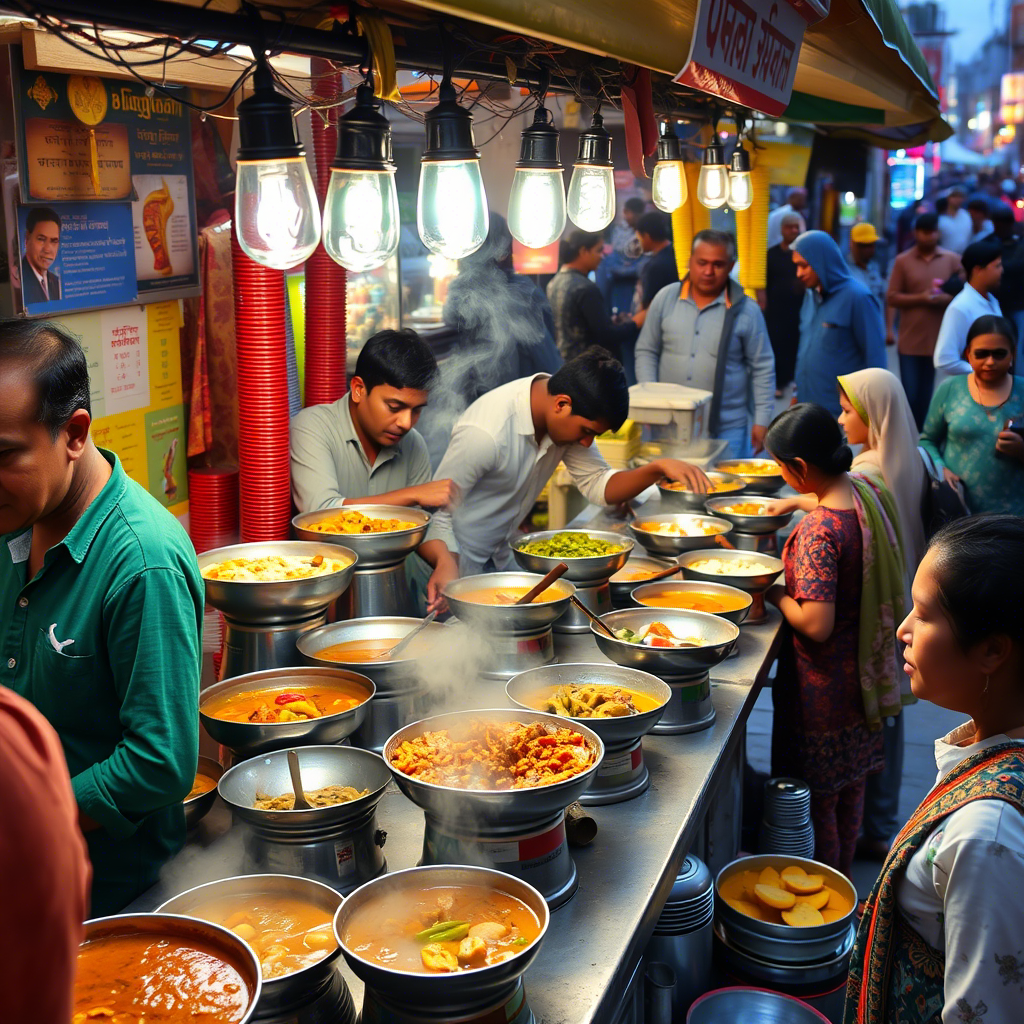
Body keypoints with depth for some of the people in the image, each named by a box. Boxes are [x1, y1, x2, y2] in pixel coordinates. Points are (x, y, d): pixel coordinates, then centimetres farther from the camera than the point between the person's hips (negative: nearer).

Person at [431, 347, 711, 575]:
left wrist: (658, 468, -17)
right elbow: (439, 512, -22)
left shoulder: (567, 419, -7)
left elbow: (598, 486, -2)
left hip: (500, 557, 7)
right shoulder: (485, 433, -30)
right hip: (457, 566, -7)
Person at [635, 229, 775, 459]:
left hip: (726, 430, -2)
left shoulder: (746, 310, -2)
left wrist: (762, 421, 0)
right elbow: (646, 352, 10)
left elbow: (762, 369, 3)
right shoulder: (666, 298, 4)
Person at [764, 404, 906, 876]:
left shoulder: (818, 531, -31)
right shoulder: (871, 491, -7)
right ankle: (845, 871, 44)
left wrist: (777, 597, -15)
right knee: (851, 784, 25)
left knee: (816, 796, 11)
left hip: (824, 684, -8)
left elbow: (816, 626, -31)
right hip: (867, 670, 8)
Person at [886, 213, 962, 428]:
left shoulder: (952, 260, 4)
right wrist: (920, 298, -15)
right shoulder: (902, 261, 1)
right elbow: (892, 298, -2)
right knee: (910, 393, -1)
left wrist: (947, 299, -16)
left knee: (925, 393, 9)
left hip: (939, 339, 1)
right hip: (910, 340, -1)